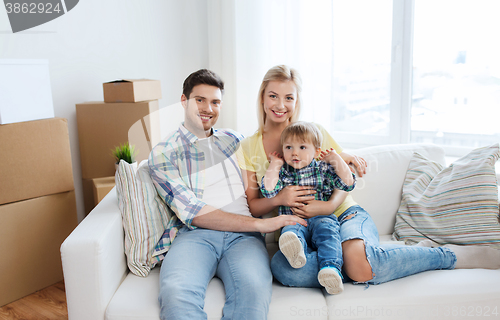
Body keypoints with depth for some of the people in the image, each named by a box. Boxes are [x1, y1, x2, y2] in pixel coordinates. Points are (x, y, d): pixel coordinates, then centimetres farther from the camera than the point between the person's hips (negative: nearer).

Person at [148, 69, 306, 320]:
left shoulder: (233, 139, 24)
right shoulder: (163, 153, 9)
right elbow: (192, 212, -4)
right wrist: (260, 223, -11)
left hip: (243, 236, 3)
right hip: (193, 234, -2)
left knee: (254, 288, -33)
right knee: (176, 294, -36)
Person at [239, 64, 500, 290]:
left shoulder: (314, 131, 5)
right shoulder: (249, 147, 7)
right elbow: (251, 206, 5)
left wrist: (329, 205, -15)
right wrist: (278, 199, -17)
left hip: (344, 214, -1)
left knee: (359, 261, -36)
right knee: (282, 268, -36)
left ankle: (452, 255, -11)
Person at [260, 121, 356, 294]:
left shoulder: (323, 169, 12)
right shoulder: (282, 172, 14)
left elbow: (348, 183, 4)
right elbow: (268, 191, -2)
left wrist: (335, 158, 4)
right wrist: (275, 164, 5)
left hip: (322, 217, 0)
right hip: (293, 220, 0)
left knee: (326, 229, -33)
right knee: (290, 231, -33)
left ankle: (331, 269, -49)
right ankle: (295, 252, -64)